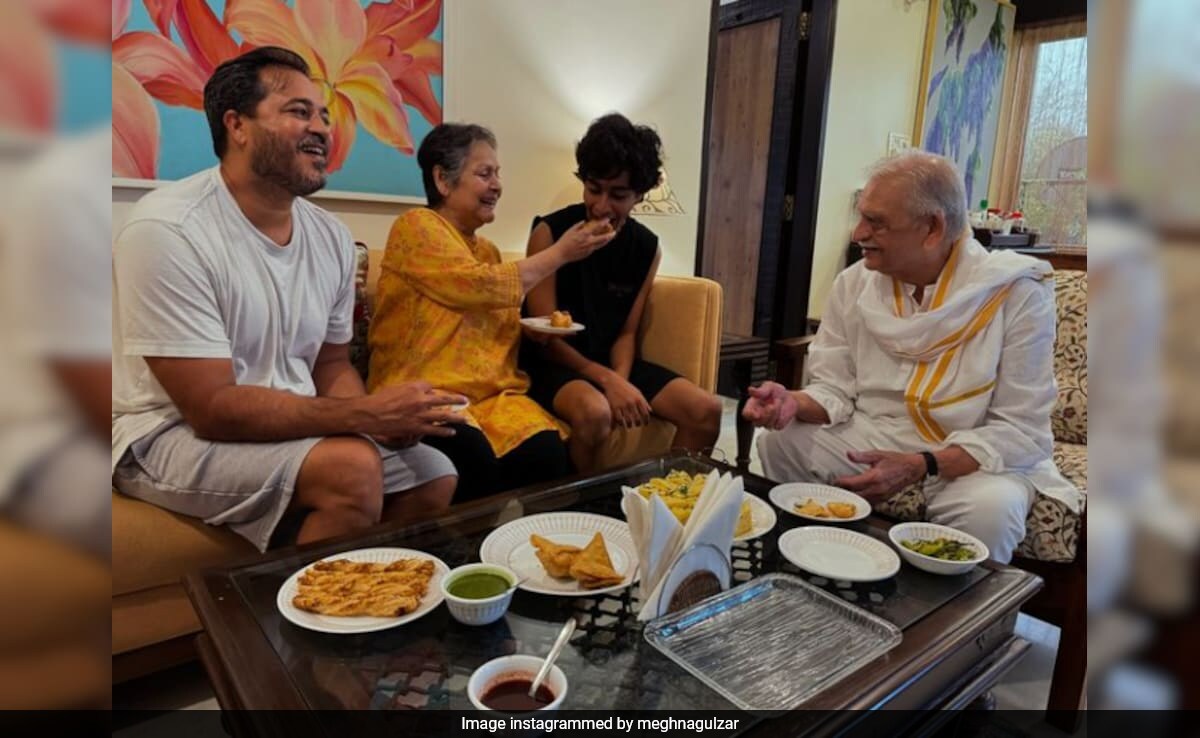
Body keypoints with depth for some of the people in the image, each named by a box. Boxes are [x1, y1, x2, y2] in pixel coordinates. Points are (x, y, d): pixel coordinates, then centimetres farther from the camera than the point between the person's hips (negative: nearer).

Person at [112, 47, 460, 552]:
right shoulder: (166, 230, -20)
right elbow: (212, 409, -23)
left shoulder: (332, 238, 0)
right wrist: (367, 415, -28)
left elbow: (331, 365, 8)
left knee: (435, 477, -2)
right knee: (352, 466, -29)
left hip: (288, 430, 7)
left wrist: (385, 419, -14)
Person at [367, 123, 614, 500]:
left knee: (547, 454, -24)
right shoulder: (417, 226, -2)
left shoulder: (488, 250, 20)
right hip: (424, 391, -5)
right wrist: (561, 252, -5)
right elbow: (481, 287, -14)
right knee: (473, 460, -34)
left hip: (492, 392, 6)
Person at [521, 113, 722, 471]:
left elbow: (626, 332, 4)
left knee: (706, 409, -11)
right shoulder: (550, 232, -12)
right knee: (595, 412, -37)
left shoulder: (647, 247, 3)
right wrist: (607, 380, -26)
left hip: (610, 360, 5)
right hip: (552, 362, -5)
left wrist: (621, 380, -18)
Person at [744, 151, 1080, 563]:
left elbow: (1020, 430, -16)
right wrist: (793, 402, -24)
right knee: (778, 443, -19)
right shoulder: (854, 283, -3)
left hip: (975, 458, -2)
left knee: (991, 510, -34)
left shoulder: (1016, 293, -15)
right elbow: (836, 391, -1)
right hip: (873, 439, 3)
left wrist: (919, 467, -29)